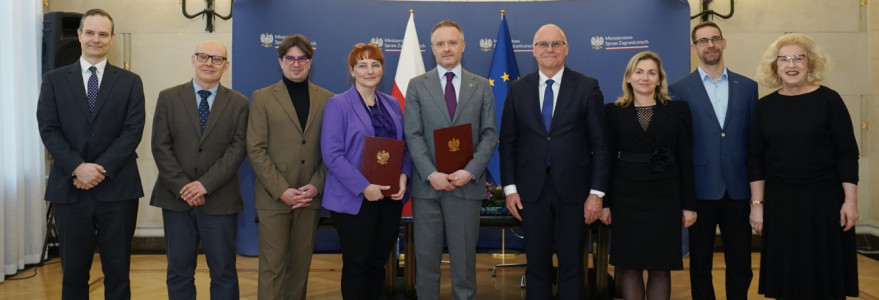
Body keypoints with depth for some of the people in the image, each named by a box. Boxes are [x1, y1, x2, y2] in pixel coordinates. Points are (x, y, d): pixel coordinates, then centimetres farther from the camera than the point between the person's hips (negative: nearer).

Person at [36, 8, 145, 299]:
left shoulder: (130, 82, 7)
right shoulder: (54, 80, 9)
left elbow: (133, 131, -2)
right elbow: (48, 130, 0)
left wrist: (101, 168, -13)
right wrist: (77, 167, -14)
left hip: (118, 188, -1)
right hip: (69, 189, 1)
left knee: (118, 271, 6)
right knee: (73, 271, 9)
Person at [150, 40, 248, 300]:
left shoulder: (239, 103, 4)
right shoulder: (168, 98, 6)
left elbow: (237, 149, -5)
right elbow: (160, 147, -1)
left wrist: (205, 184, -15)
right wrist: (181, 187, -12)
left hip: (220, 200, -1)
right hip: (176, 198, 1)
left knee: (224, 272, 5)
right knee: (179, 271, 9)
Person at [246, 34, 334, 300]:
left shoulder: (326, 99, 7)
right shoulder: (263, 98, 2)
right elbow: (256, 149, -4)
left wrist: (316, 185, -8)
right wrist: (282, 191, -12)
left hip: (310, 197, 2)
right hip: (273, 197, -2)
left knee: (301, 265, 10)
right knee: (272, 267, -1)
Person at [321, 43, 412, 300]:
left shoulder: (392, 104, 11)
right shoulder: (338, 104, -6)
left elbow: (404, 147, 13)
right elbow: (331, 154, -14)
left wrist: (403, 176, -7)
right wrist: (364, 187, -20)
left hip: (389, 197, 5)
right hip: (355, 198, -5)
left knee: (378, 263, 14)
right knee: (356, 265, 5)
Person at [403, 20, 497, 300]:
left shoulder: (482, 86, 8)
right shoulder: (417, 85, 5)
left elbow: (490, 134, 2)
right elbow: (413, 135, -2)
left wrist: (470, 171, -11)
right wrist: (431, 174, -14)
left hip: (467, 184, 0)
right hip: (427, 184, 0)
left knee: (464, 256, 7)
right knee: (426, 256, 7)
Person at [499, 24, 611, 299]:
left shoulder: (587, 87, -1)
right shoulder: (518, 89, 5)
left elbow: (600, 144, -2)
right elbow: (508, 142, 6)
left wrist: (597, 192, -7)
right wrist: (510, 188, -1)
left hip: (573, 189, -1)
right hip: (532, 189, 2)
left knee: (572, 265, 9)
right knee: (537, 266, 10)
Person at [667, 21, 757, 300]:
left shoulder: (748, 87, 7)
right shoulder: (679, 90, 0)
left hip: (737, 190, 2)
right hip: (701, 191, -2)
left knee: (741, 266, 8)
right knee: (700, 266, 9)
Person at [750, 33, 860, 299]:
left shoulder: (828, 99, -5)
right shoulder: (765, 106, 3)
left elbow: (847, 153, -5)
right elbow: (755, 158, 5)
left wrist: (850, 201, -9)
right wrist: (757, 203, 1)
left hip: (824, 199, -2)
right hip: (779, 202, 2)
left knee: (825, 275, 6)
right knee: (785, 276, 8)